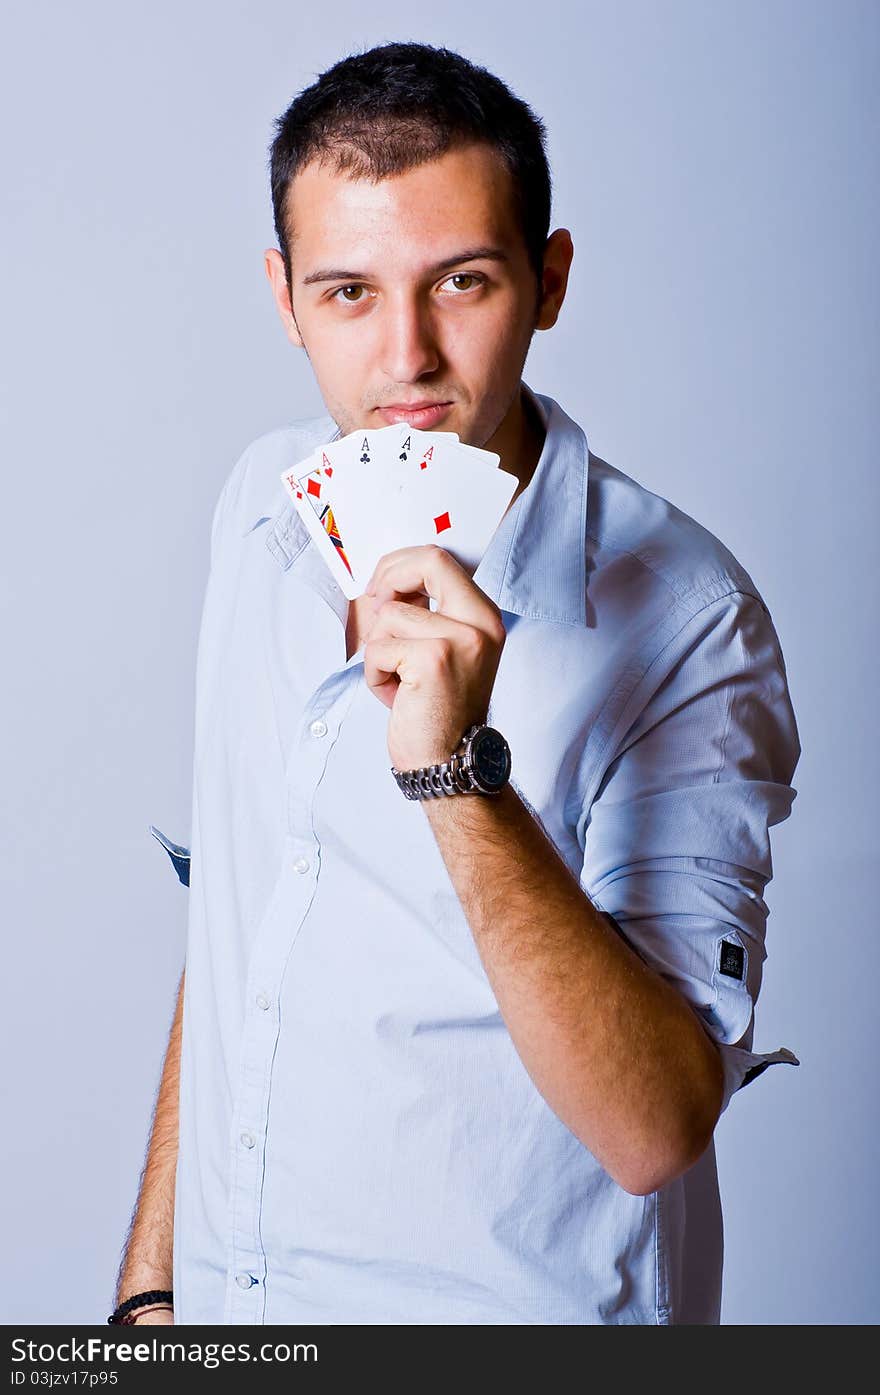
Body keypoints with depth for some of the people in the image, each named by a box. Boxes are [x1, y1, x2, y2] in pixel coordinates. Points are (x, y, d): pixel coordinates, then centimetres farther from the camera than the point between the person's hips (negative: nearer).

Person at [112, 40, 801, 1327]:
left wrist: (457, 772, -37)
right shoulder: (265, 501, -4)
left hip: (512, 1314, -4)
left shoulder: (683, 619, -22)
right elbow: (225, 920, 5)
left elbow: (655, 1128, -27)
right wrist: (154, 1274, 8)